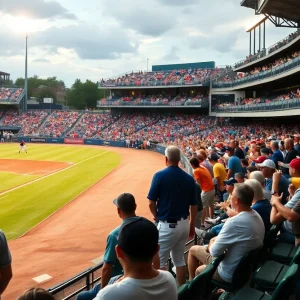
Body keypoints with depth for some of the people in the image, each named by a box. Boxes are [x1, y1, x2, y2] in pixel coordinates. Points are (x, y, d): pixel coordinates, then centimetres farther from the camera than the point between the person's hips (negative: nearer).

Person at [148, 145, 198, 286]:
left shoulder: (160, 175, -12)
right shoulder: (189, 178, 1)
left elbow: (151, 203, -11)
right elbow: (194, 205, 5)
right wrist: (192, 226, 17)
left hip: (167, 225, -5)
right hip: (184, 224, 6)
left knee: (159, 261, 7)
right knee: (179, 259, 20)